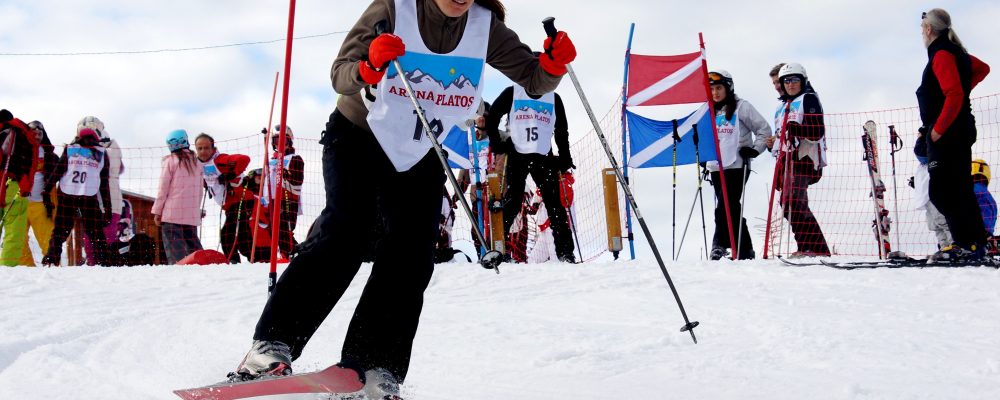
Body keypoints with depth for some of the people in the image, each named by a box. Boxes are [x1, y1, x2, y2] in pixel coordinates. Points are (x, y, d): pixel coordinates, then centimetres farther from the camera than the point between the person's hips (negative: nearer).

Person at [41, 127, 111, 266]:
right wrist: (107, 208, 12)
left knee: (60, 231, 6)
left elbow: (57, 172, 2)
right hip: (89, 198, 0)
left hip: (66, 196, 0)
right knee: (96, 233, 6)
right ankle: (103, 262, 0)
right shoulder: (101, 154, 14)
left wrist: (45, 191, 3)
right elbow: (104, 184, 11)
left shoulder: (69, 149, 13)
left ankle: (51, 260, -3)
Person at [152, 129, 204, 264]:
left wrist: (157, 211, 1)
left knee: (174, 247, -5)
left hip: (172, 212, -5)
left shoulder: (170, 161, -3)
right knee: (193, 244, 13)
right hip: (192, 213, 5)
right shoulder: (196, 162, 12)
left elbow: (163, 188, -4)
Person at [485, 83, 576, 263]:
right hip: (516, 155, -2)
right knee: (511, 203, -8)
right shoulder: (512, 93, 8)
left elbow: (562, 130, 18)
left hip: (544, 158, 2)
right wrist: (496, 143, 0)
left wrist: (565, 158, 12)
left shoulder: (554, 98, 15)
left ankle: (565, 253, -3)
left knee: (555, 204, -4)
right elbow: (492, 117, 10)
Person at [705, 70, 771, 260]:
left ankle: (720, 245, -19)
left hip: (737, 166, -6)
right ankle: (745, 250, 12)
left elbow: (764, 130, -1)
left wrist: (754, 149, -12)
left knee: (725, 207, -17)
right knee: (732, 210, 6)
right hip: (716, 167, 6)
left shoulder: (741, 107, -1)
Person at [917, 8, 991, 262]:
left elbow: (954, 96, -23)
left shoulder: (941, 54, -14)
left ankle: (970, 244, -13)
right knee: (958, 189, 11)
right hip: (957, 133, 10)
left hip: (947, 135, -10)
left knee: (944, 192, -11)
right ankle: (972, 242, 12)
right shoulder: (955, 51, 15)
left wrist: (938, 129, -19)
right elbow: (982, 69, 33)